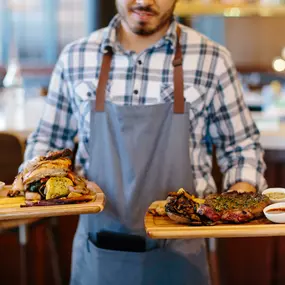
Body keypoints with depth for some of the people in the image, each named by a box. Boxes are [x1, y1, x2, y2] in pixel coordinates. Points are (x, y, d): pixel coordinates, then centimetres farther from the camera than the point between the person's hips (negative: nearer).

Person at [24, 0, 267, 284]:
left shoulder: (213, 61, -4)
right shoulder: (75, 58, 1)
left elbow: (241, 146, 5)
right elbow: (47, 140, 12)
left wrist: (242, 193, -13)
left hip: (177, 254, -1)